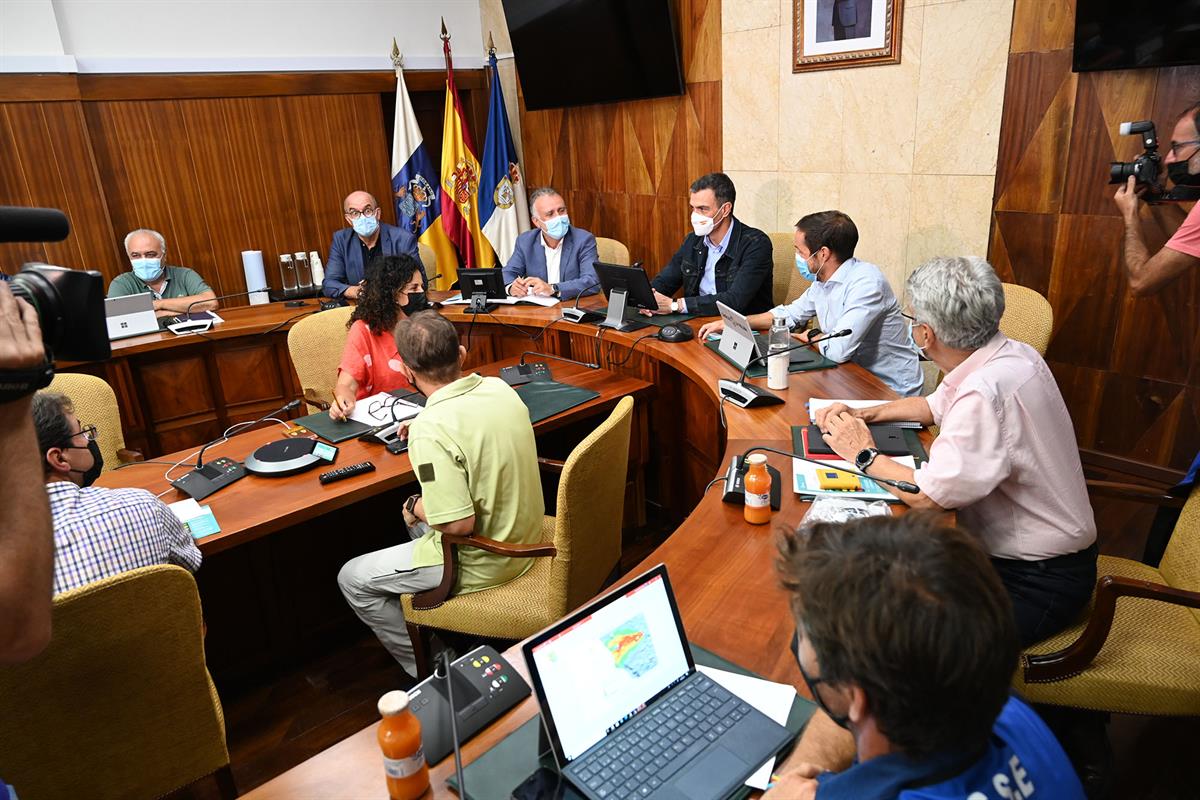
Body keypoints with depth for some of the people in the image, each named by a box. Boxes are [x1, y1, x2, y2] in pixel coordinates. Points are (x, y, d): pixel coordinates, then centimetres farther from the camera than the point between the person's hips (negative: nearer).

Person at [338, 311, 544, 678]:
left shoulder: (431, 430, -30)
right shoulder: (499, 387, -6)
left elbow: (459, 525, -28)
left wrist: (416, 507, -9)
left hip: (481, 564, -8)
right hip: (524, 540, 8)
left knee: (352, 579, 10)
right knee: (420, 518, 33)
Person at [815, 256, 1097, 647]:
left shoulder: (987, 393, -32)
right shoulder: (1008, 354, -2)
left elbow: (926, 495, -28)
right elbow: (935, 406, 17)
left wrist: (864, 455, -11)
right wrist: (862, 414, 4)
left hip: (1038, 584, -9)